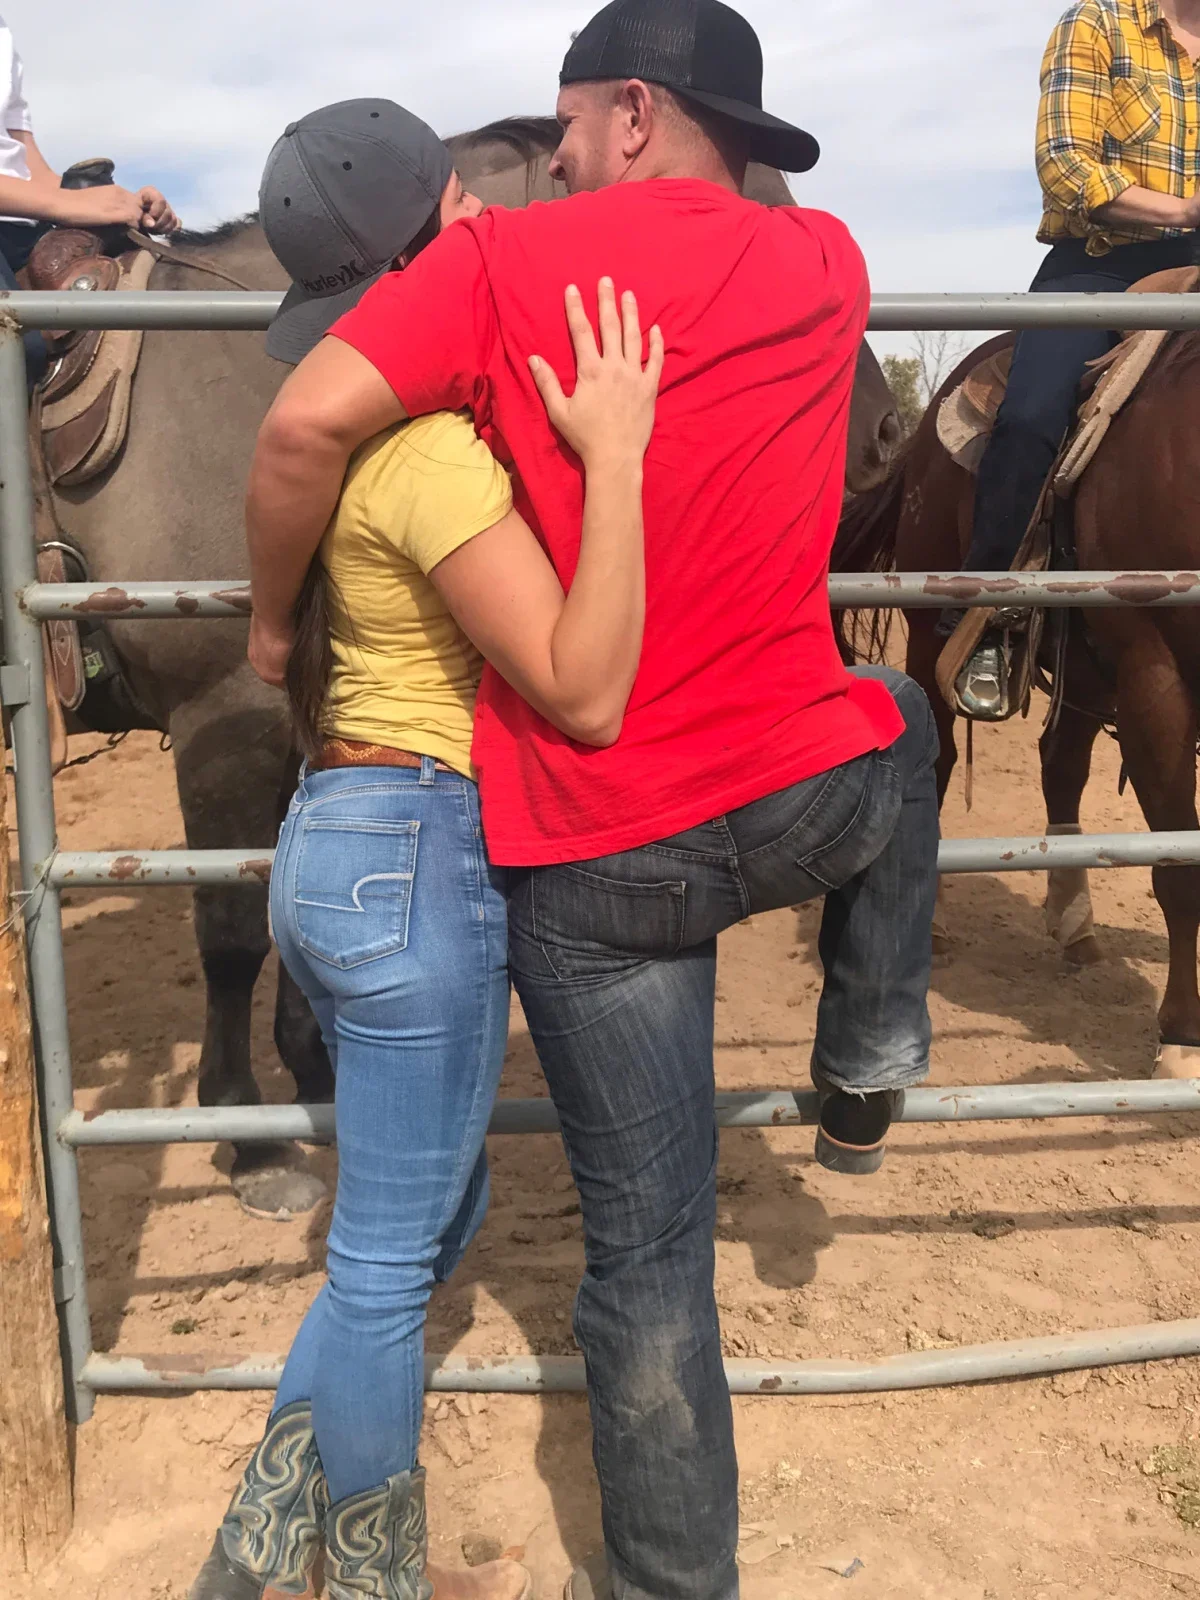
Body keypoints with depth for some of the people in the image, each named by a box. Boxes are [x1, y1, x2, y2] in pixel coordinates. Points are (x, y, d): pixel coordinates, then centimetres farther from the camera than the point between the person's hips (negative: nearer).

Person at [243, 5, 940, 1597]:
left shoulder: (511, 255, -7)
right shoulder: (825, 263, 6)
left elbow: (307, 422, -18)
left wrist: (274, 617, 0)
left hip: (598, 853, -2)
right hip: (816, 795, 3)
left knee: (647, 1245, 10)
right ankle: (870, 1066, 40)